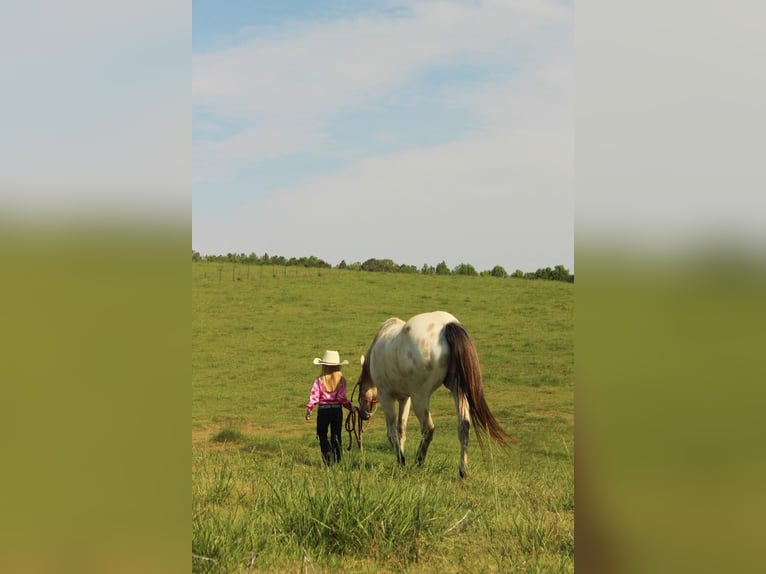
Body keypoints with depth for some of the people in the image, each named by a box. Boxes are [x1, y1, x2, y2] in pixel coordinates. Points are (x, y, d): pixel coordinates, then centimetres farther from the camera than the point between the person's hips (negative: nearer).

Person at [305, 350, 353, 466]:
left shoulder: (319, 380, -7)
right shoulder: (341, 380, -5)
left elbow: (314, 396, -9)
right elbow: (342, 397, -9)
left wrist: (309, 409, 0)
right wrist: (349, 406, 6)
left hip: (323, 410, -1)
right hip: (337, 409, 1)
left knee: (322, 434, 13)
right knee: (336, 435, 12)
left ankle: (327, 453, -11)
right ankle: (337, 459, 12)